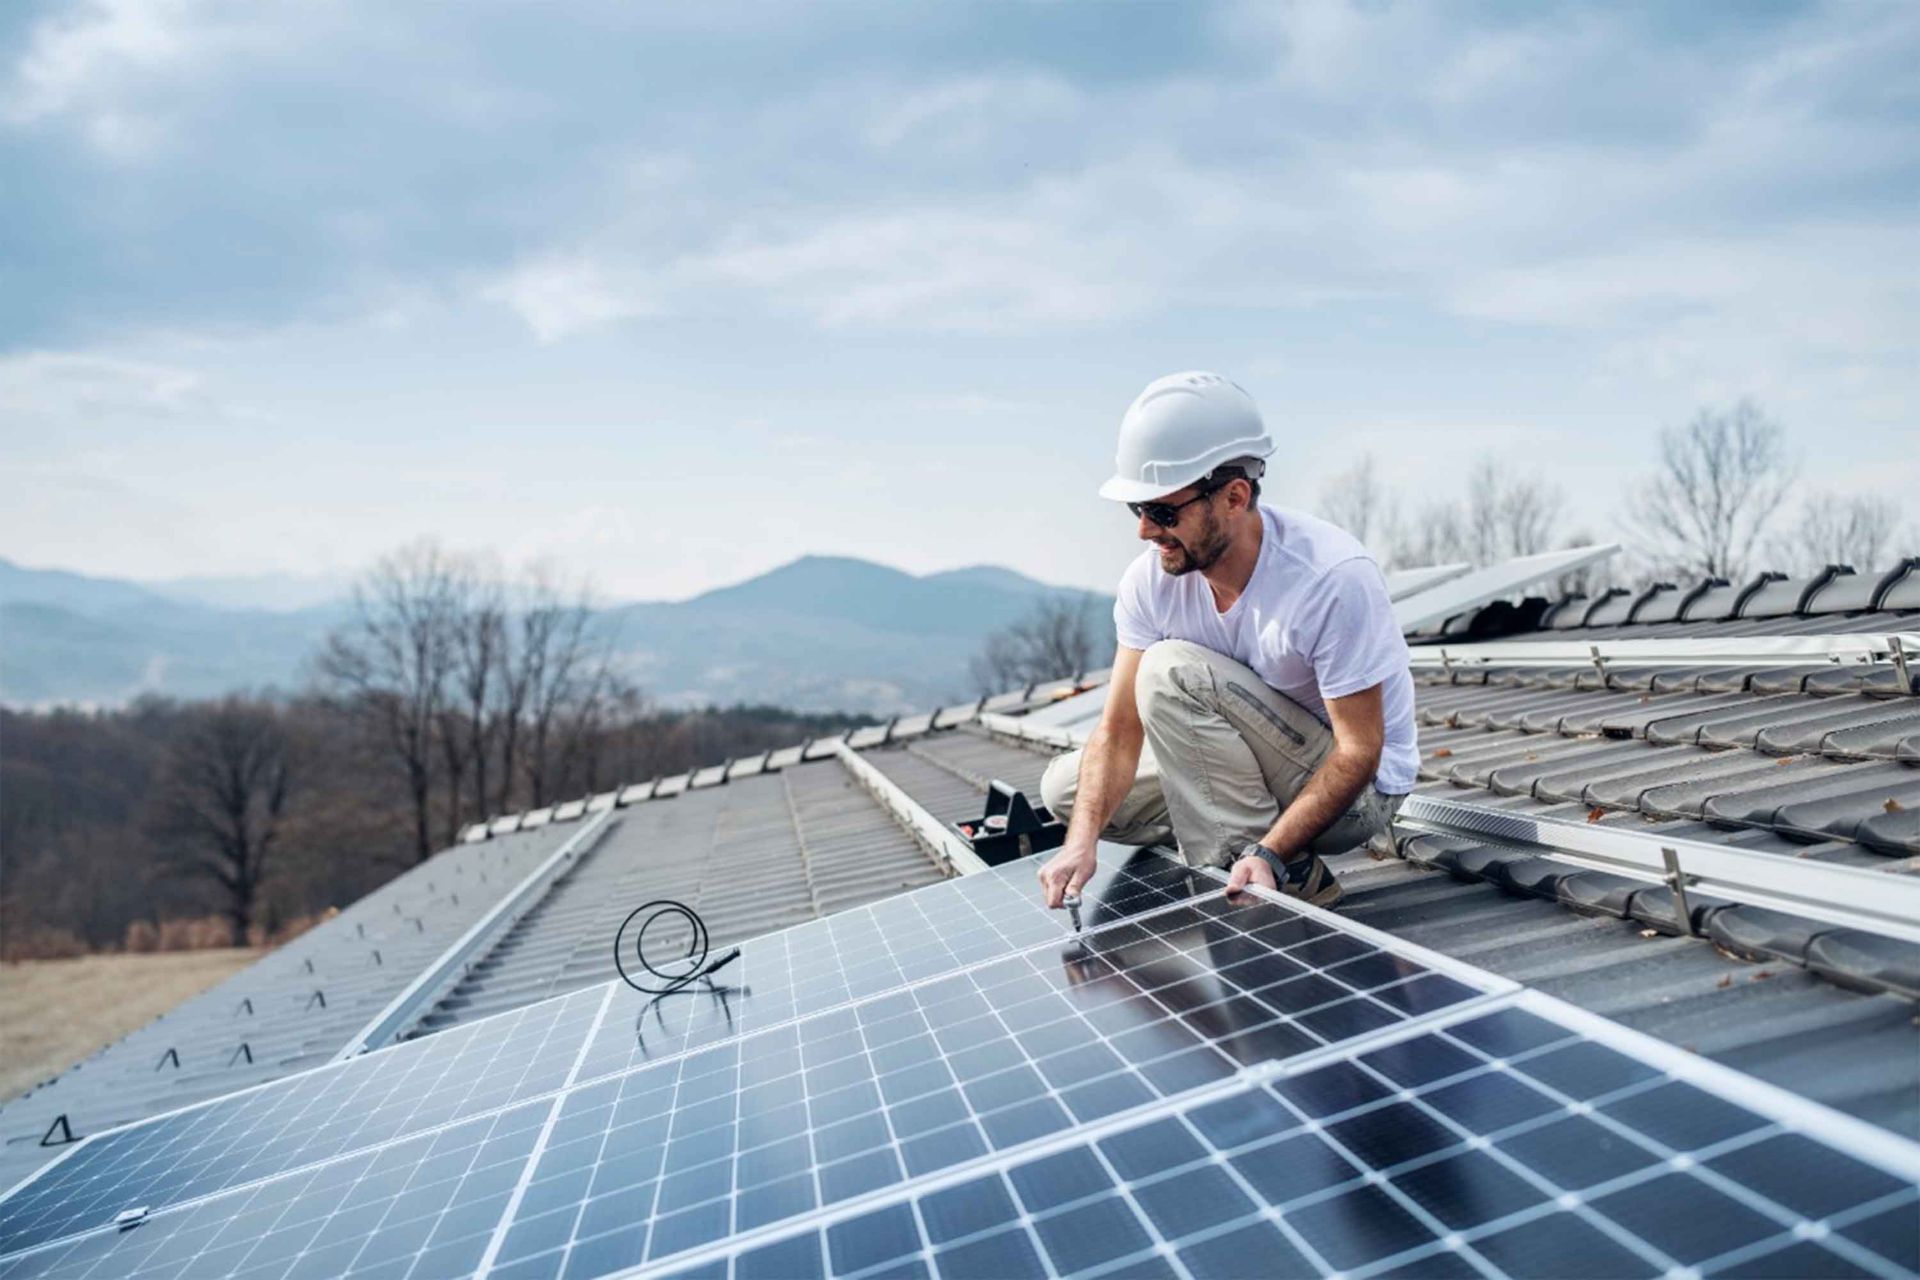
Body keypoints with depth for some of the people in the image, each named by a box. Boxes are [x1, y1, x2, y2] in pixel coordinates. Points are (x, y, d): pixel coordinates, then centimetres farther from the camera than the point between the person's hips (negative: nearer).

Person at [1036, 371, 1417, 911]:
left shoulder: (1334, 578, -29)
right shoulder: (1151, 580, -12)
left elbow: (1359, 752, -26)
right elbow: (1120, 729, -13)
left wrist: (1267, 856, -36)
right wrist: (1082, 840, -29)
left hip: (1357, 790, -7)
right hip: (1252, 767, 7)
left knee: (1171, 670, -28)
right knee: (1066, 786, -3)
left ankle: (1288, 877, -20)